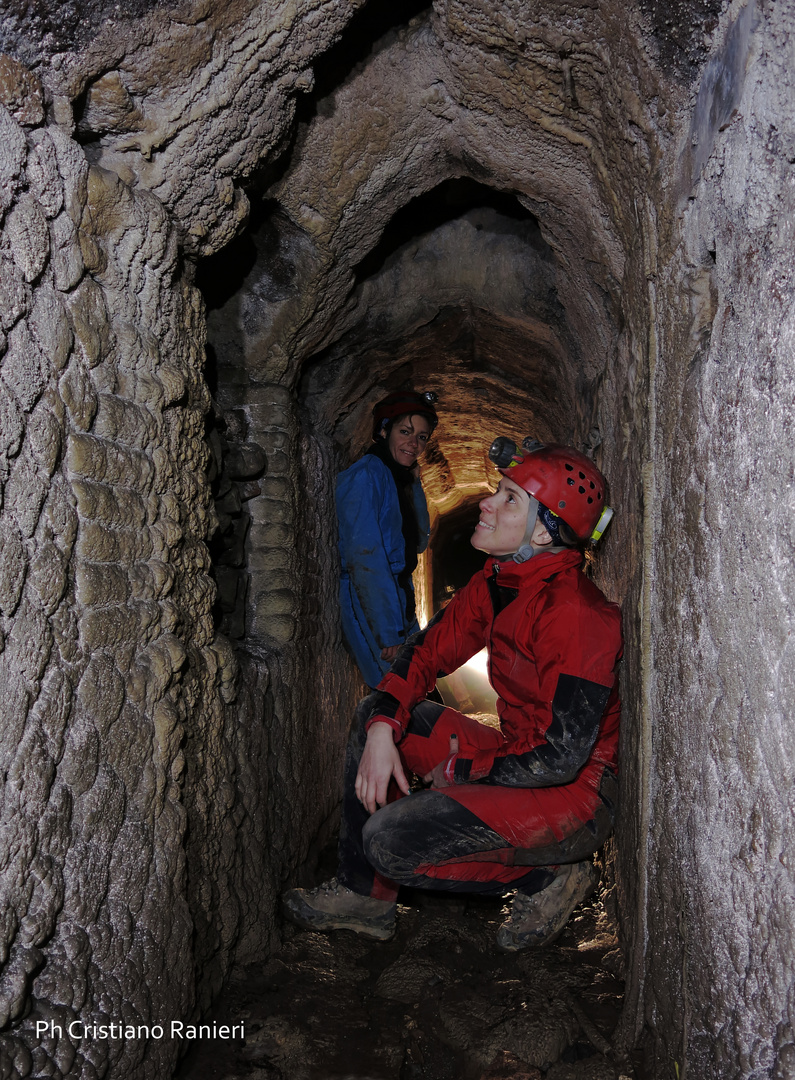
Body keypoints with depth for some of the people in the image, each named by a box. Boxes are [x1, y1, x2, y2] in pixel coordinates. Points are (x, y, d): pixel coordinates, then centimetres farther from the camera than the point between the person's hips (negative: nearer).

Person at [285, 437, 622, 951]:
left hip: (574, 792, -9)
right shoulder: (499, 582, 1)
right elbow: (430, 648, 8)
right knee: (375, 717, 6)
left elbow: (560, 757, -29)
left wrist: (463, 769, -15)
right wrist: (382, 729, -9)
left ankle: (547, 875, -2)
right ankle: (364, 895, 13)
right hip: (519, 757, 9)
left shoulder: (574, 612, -27)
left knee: (390, 841, -21)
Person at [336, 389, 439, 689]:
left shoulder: (397, 478, 11)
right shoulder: (365, 475, -17)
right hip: (369, 605, -9)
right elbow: (364, 560, -22)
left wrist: (414, 484, 1)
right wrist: (386, 635, -23)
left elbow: (419, 542, 13)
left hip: (397, 599, 9)